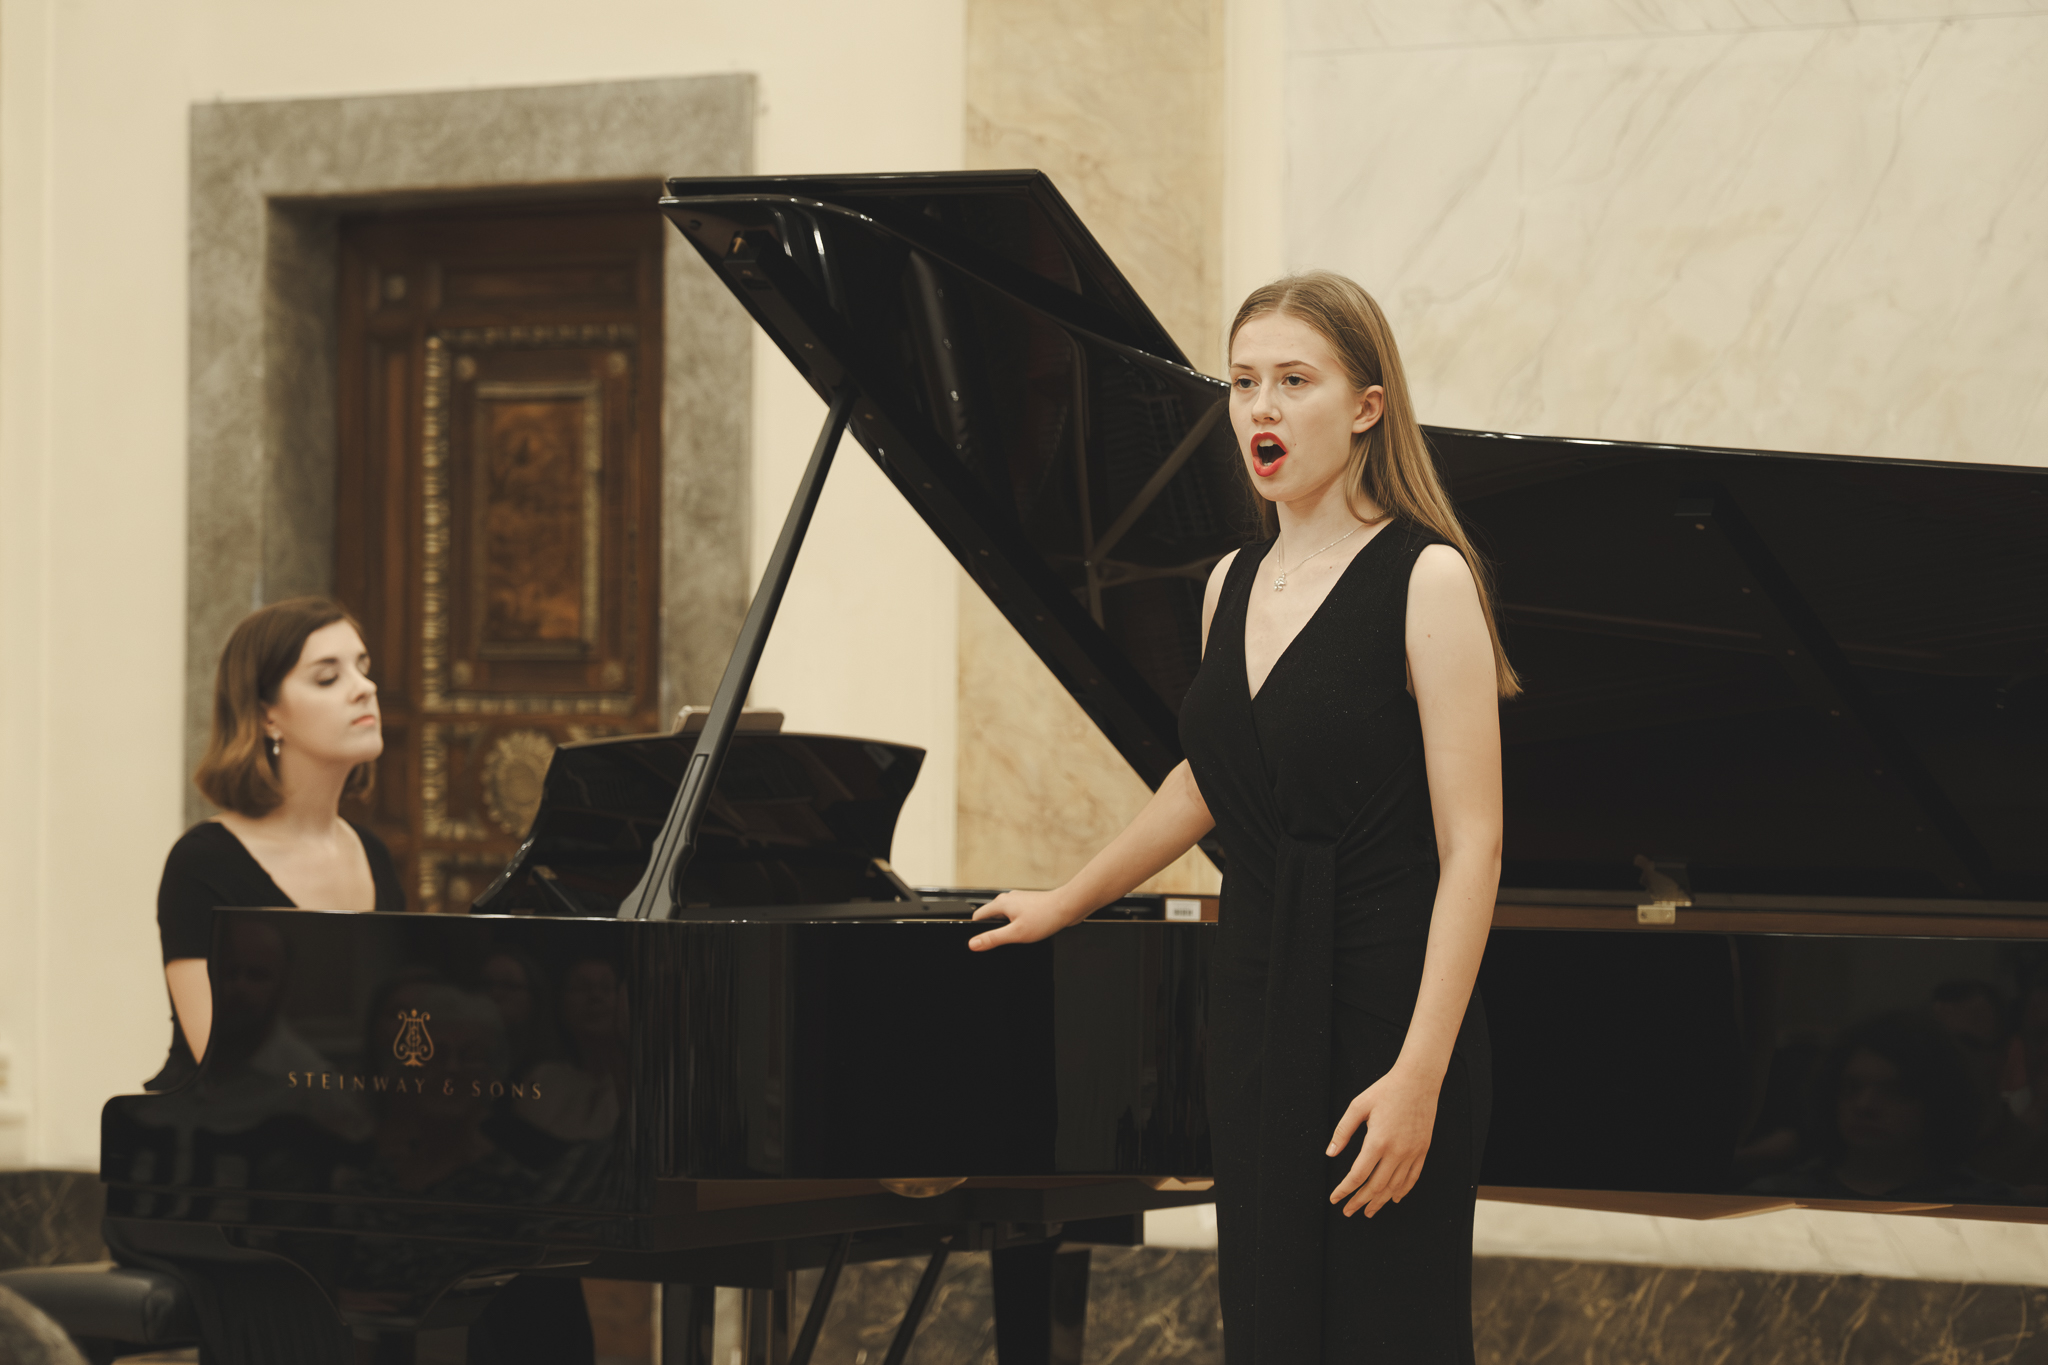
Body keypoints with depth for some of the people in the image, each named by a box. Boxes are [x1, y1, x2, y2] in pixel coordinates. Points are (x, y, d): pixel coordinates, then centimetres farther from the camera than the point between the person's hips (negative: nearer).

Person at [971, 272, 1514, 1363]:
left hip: (1383, 1015, -7)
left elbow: (1470, 844, -14)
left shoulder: (1424, 578, -10)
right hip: (1257, 1007, 7)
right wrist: (1064, 903, 38)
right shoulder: (1235, 584, 11)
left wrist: (1418, 1077, -20)